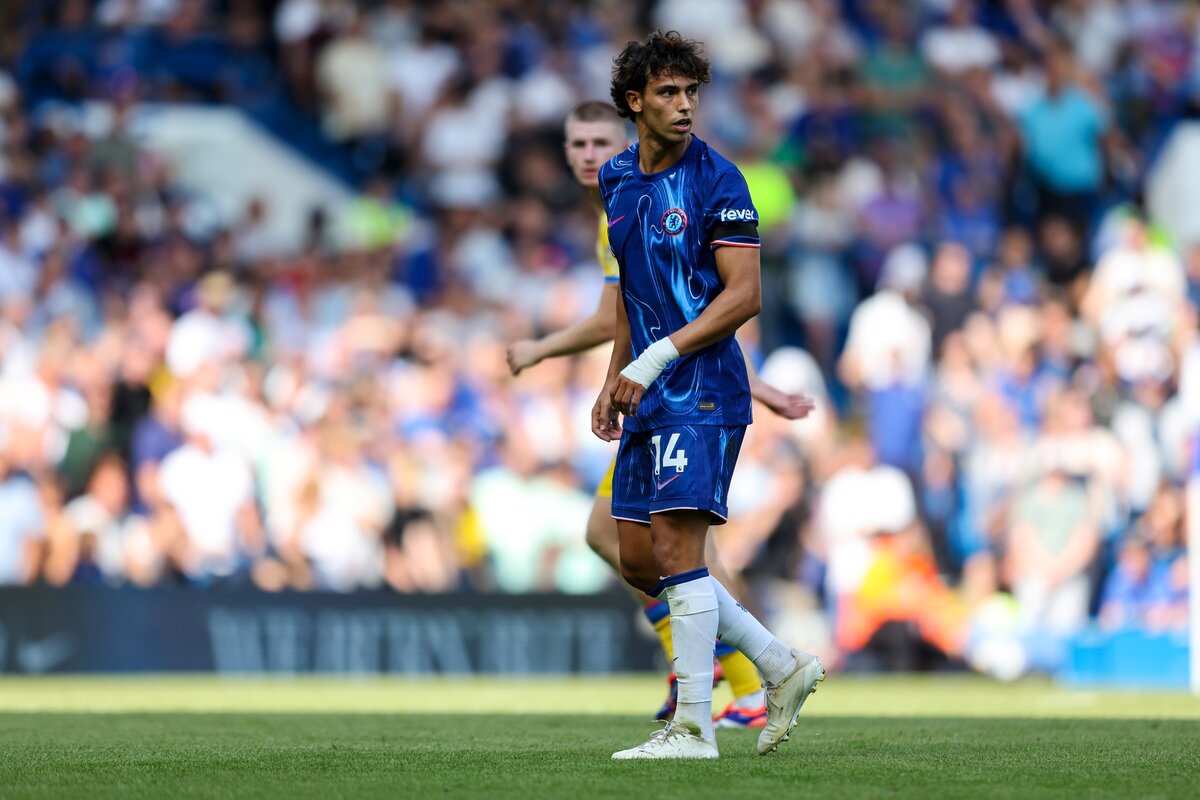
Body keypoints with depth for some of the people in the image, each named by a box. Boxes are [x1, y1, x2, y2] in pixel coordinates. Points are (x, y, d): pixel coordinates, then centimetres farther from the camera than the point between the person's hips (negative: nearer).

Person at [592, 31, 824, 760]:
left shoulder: (716, 180, -10)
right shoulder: (619, 180, 12)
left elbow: (744, 295, -15)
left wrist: (656, 358, -19)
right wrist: (614, 383, 16)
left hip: (701, 392, -8)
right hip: (650, 398, 8)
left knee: (676, 549, -12)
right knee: (639, 560, 8)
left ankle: (694, 729, -7)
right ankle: (782, 667, 17)